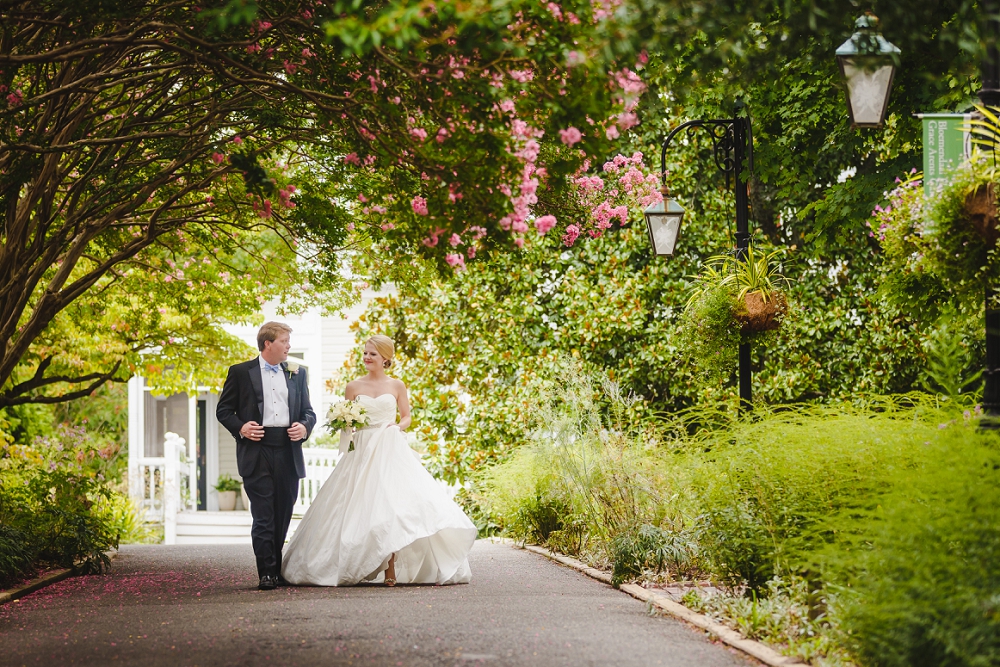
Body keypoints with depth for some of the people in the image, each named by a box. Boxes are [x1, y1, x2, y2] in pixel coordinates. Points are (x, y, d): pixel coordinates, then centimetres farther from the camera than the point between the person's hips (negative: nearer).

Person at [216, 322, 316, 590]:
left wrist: (304, 427, -4)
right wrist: (240, 428, -11)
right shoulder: (240, 372, 5)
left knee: (283, 515, 6)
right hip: (257, 450, -4)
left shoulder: (297, 373, 16)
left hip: (288, 452, 4)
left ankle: (277, 570, 14)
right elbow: (223, 410, 6)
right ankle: (266, 573, -9)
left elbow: (308, 411, 18)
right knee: (263, 515, -9)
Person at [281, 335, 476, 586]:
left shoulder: (397, 386, 7)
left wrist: (398, 426, -6)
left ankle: (391, 569, -11)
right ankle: (361, 567, -1)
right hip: (362, 451, 1)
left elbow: (406, 416, 14)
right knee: (361, 507, -5)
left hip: (390, 451, -1)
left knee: (391, 504, -12)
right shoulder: (353, 387, 8)